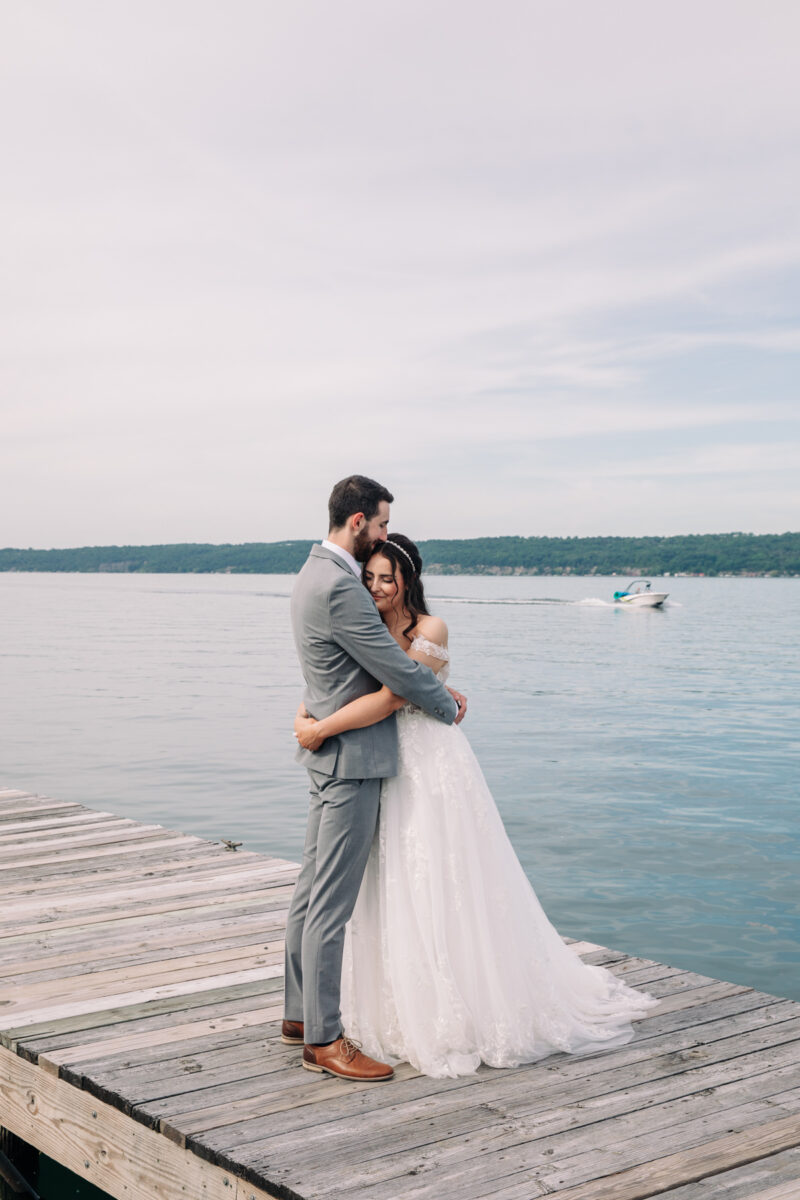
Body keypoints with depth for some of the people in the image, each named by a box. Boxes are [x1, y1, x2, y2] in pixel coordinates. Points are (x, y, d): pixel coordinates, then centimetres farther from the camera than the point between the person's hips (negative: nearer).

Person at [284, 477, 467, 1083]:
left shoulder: (319, 573, 13)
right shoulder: (340, 588, -21)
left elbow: (380, 652, 20)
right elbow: (397, 670, -18)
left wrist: (436, 687, 9)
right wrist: (447, 707, 0)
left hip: (332, 753, 11)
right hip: (353, 758, -11)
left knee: (313, 891, 16)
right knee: (332, 903, -5)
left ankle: (300, 1013, 27)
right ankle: (324, 1039, 2)